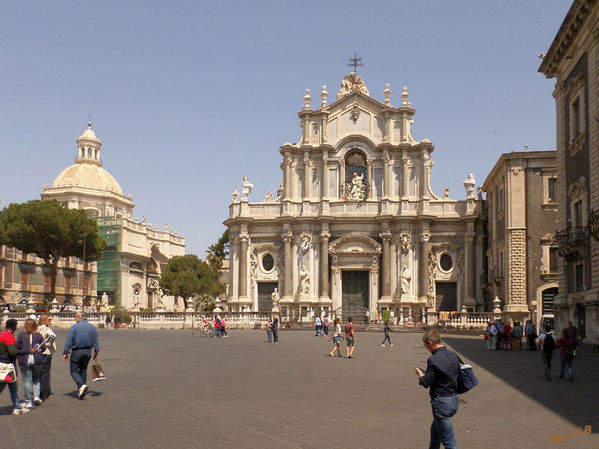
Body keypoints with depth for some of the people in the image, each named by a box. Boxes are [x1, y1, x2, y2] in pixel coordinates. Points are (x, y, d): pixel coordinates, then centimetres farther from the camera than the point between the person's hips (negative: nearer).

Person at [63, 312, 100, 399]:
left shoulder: (74, 327, -9)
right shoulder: (92, 327, 7)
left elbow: (69, 340, -10)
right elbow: (96, 342, 9)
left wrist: (65, 352, -6)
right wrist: (96, 352, 16)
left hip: (77, 351, -5)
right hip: (88, 351, 5)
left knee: (74, 371, 3)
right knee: (83, 370, 15)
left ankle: (81, 385, -19)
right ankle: (80, 391, 15)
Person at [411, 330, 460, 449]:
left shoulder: (433, 360, -20)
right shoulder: (453, 355, 3)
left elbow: (426, 383, -16)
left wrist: (420, 374, 6)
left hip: (441, 402, -9)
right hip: (454, 399, 9)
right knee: (435, 430, 28)